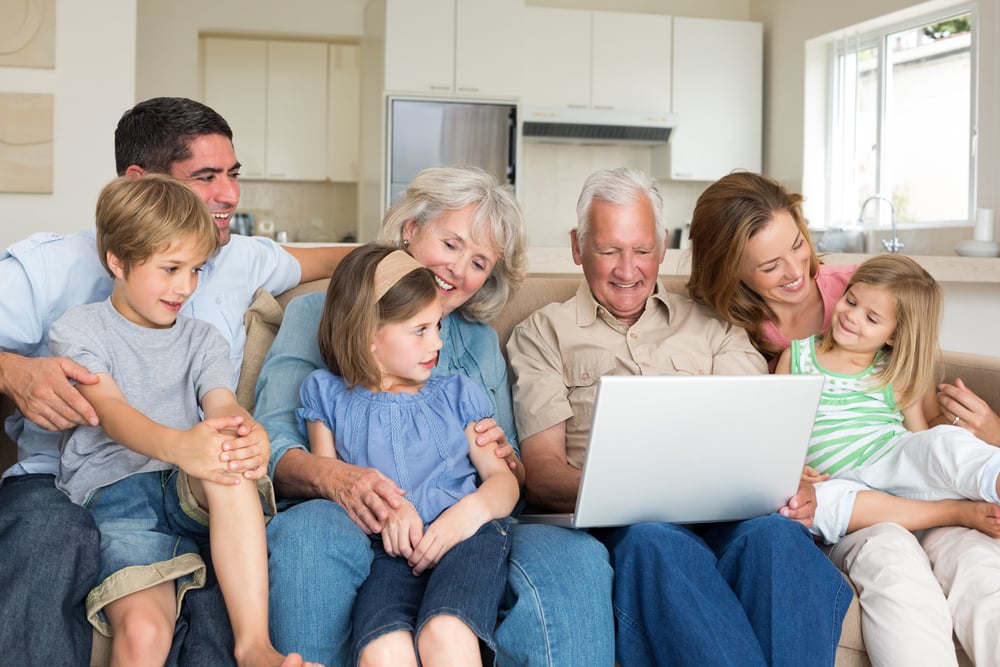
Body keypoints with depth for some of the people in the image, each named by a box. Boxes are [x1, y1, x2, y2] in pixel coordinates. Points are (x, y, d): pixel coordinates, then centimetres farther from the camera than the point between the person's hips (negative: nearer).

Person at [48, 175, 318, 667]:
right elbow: (111, 411, -12)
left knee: (229, 460, -35)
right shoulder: (78, 329, 6)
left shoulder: (202, 340, 19)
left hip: (190, 493, 3)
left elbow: (222, 405, 0)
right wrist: (178, 443, -35)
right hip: (112, 495, -3)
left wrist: (247, 433, -27)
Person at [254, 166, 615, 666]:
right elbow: (270, 441, -3)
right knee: (307, 532, -38)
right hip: (355, 527, -1)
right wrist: (331, 476, -26)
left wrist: (506, 458, -4)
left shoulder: (482, 343, 24)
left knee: (577, 555, -29)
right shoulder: (317, 316, 13)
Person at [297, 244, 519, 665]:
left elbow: (504, 479, 15)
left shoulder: (457, 393, 23)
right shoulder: (327, 393, 21)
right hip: (386, 549, 0)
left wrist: (473, 510, -10)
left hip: (465, 536, 1)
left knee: (445, 632, -36)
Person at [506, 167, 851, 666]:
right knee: (655, 541, -37)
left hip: (726, 514, 2)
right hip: (620, 525, -2)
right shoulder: (542, 335, 17)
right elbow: (541, 473, 5)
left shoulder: (713, 326, 24)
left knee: (774, 532, -33)